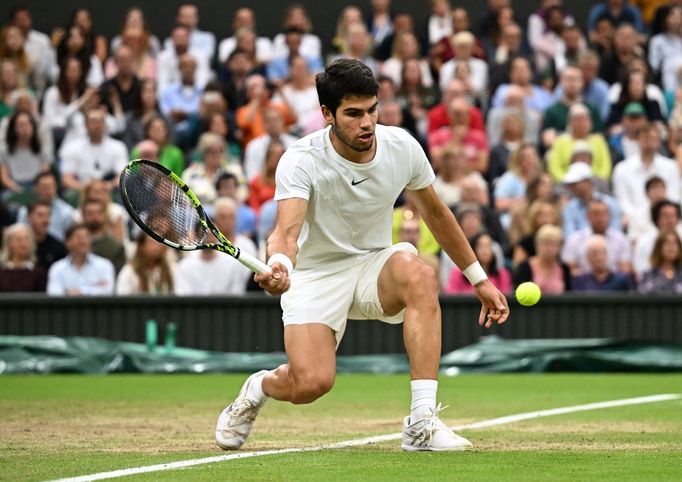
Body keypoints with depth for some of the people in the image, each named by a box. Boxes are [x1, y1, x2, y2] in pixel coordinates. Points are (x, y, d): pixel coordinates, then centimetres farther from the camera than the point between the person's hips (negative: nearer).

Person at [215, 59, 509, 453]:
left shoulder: (402, 147, -9)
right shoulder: (302, 161, -21)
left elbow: (437, 214, 7)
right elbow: (287, 231, -35)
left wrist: (479, 279, 11)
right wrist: (279, 265, -60)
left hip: (375, 266, 3)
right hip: (316, 273, -3)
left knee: (419, 274, -33)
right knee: (312, 384, -24)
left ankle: (422, 423, -34)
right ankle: (258, 389, 17)